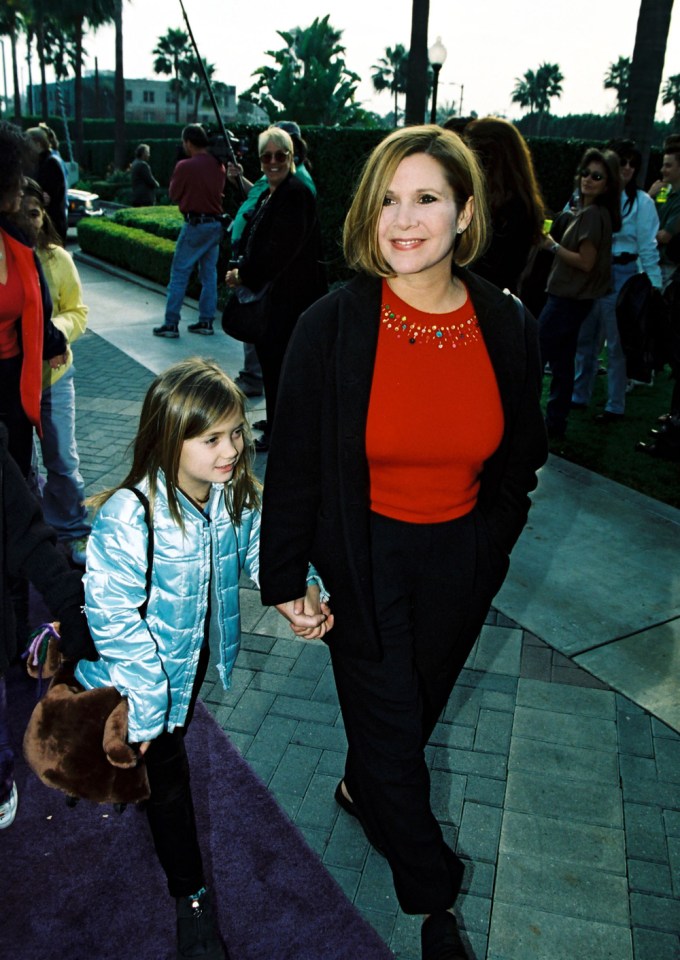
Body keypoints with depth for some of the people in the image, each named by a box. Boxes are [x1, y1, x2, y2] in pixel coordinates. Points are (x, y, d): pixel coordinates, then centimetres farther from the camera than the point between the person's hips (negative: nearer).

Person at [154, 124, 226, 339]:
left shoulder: (185, 166, -13)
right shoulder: (218, 165, 6)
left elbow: (173, 195, -3)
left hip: (195, 223, -6)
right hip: (216, 223, 6)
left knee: (179, 273, 0)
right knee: (209, 273, 10)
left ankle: (171, 323, 0)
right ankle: (206, 321, 13)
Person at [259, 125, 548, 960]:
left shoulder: (507, 327, -9)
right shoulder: (331, 326, -17)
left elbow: (517, 458, 5)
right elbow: (292, 462, -10)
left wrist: (492, 548, 9)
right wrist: (285, 578, -6)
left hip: (459, 565, 3)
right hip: (362, 564, -3)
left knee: (421, 703, 23)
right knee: (390, 724, 10)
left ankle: (361, 786, 58)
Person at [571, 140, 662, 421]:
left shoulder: (641, 202, -4)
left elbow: (648, 248, -5)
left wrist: (653, 288, -7)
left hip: (621, 275, -4)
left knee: (616, 343, 3)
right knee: (585, 338, 14)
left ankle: (615, 405, 14)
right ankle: (578, 396, 28)